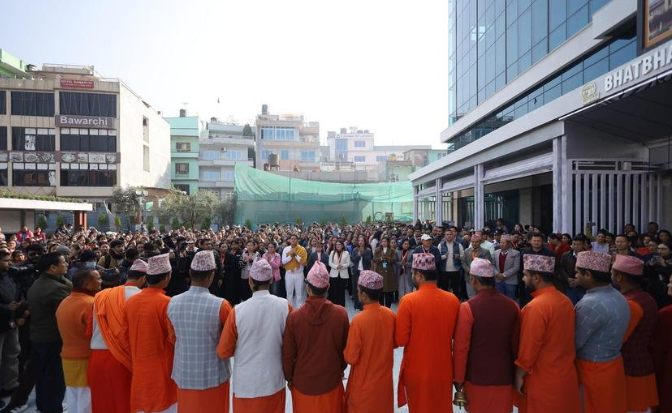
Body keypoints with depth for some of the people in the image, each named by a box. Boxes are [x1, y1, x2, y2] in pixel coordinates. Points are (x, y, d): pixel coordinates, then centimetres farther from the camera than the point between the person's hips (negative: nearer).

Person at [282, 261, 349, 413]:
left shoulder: (294, 317, -20)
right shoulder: (341, 314, -16)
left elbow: (288, 354, -10)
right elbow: (346, 348, -3)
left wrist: (289, 378, 8)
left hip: (303, 384, 0)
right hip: (331, 383, 1)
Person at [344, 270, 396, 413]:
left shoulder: (359, 321, -26)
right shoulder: (390, 314, -10)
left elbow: (351, 358, -19)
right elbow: (396, 343, 5)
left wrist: (346, 350, 0)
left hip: (364, 383, -4)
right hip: (384, 379, 5)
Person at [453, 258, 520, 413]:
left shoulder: (467, 308, -18)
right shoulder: (512, 306, -5)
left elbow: (461, 347, -14)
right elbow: (516, 345, 4)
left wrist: (458, 378, -3)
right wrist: (516, 374, 18)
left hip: (477, 378, -3)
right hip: (504, 377, 3)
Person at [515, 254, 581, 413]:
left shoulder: (536, 307, -24)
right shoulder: (565, 300, 0)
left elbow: (528, 348, -20)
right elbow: (562, 339, 9)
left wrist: (519, 375, -9)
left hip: (543, 382, -7)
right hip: (566, 375, 7)